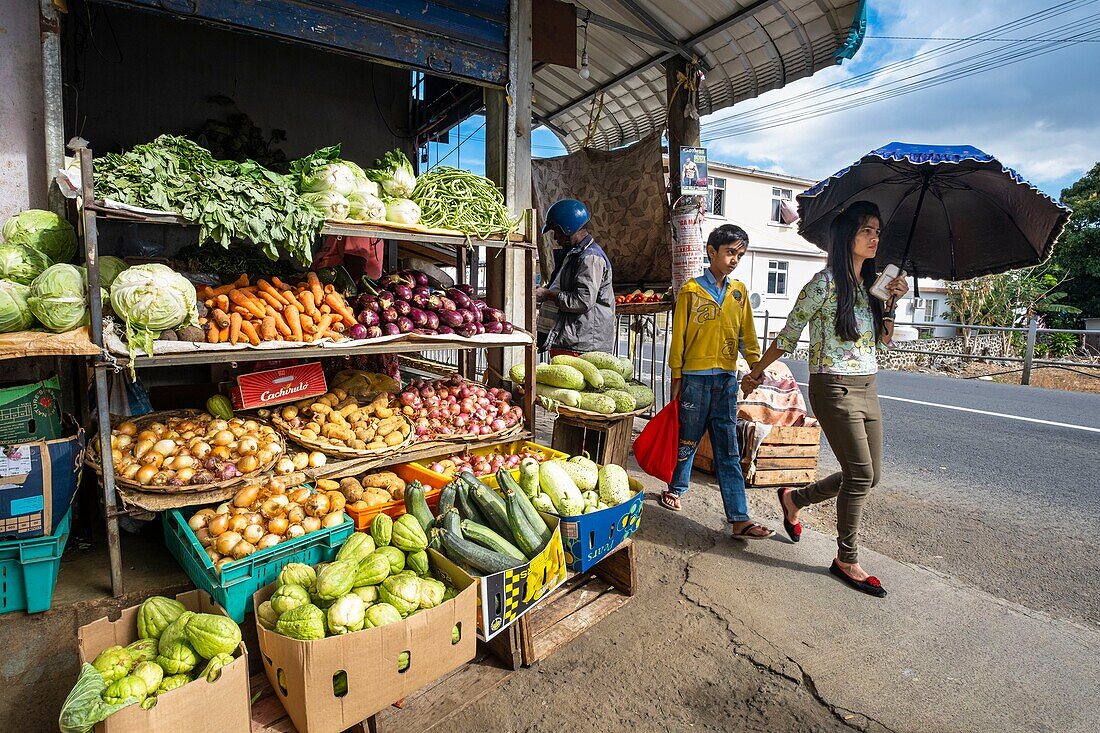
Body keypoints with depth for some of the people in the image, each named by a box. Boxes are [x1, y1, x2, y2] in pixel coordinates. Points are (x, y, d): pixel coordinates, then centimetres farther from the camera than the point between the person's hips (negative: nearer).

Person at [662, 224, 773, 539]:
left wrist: (756, 364, -5)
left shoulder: (739, 291, 11)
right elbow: (678, 335, -2)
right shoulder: (692, 289, -2)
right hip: (696, 375, -3)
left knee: (728, 449, 4)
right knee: (687, 439, 9)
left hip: (727, 377, 4)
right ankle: (675, 488, 34)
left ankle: (739, 519, 4)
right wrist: (676, 378, -4)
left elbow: (747, 333, 10)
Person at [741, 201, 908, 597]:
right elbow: (788, 335, -5)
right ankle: (847, 560, 14)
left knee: (868, 475, 12)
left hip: (867, 387, 8)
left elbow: (884, 339, 16)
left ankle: (794, 498, 33)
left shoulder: (870, 284, 12)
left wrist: (892, 300, 4)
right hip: (834, 388, -8)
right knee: (860, 475, -4)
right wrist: (755, 372, 1)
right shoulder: (824, 283, -10)